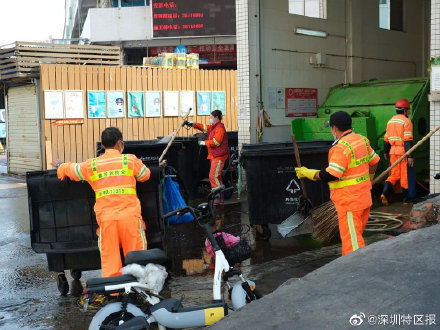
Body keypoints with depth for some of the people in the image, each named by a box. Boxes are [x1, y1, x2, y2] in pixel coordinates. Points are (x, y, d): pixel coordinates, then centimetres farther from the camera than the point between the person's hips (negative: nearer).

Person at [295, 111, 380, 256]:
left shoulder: (341, 148, -20)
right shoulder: (362, 140, 8)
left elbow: (331, 175, -24)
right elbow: (374, 161, 20)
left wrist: (309, 173, -12)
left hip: (349, 200, -9)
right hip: (364, 197, 9)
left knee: (351, 238, -3)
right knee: (354, 235, 19)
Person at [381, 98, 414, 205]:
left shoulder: (390, 121, 13)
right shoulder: (406, 121, -9)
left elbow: (386, 139, 17)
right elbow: (408, 140, -16)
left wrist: (386, 152, 27)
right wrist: (410, 156, -17)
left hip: (393, 151, 6)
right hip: (403, 152, -6)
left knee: (394, 174, 12)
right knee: (405, 175, 4)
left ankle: (385, 193, -7)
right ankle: (406, 199, 12)